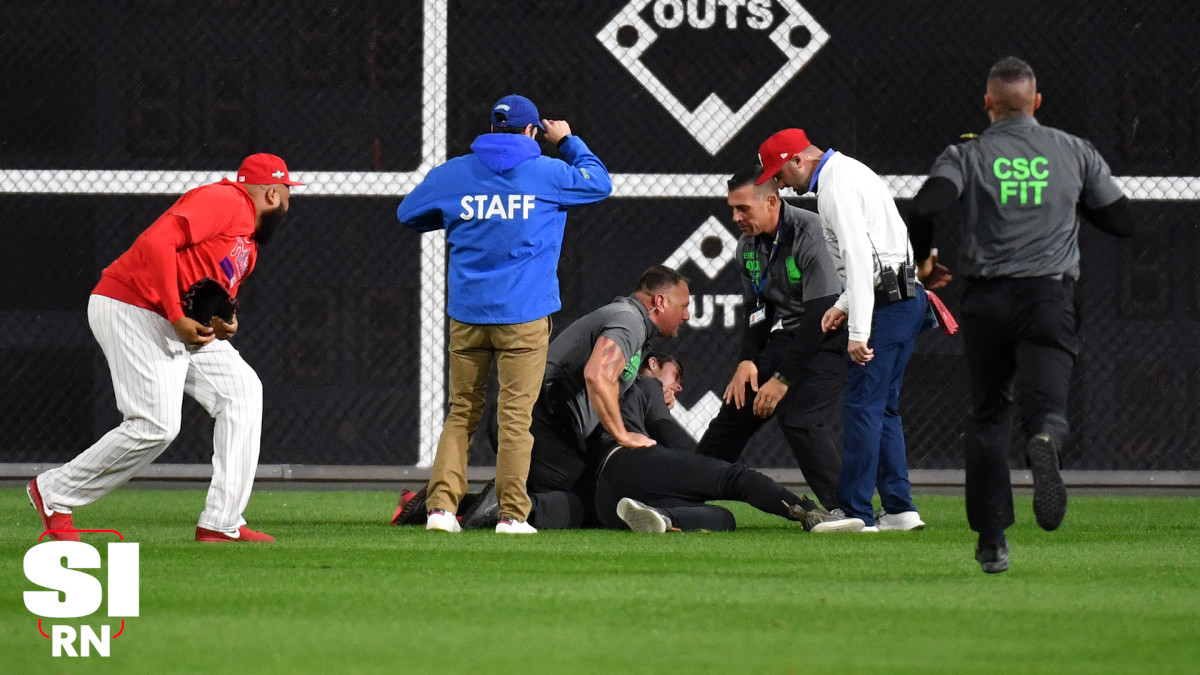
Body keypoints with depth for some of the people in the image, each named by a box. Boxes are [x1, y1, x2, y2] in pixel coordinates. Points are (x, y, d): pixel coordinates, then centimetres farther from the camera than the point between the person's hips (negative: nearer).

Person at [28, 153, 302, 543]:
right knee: (156, 425, -18)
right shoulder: (222, 201, -11)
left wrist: (223, 325, -1)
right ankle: (54, 493, -2)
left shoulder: (249, 245, 21)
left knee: (241, 390, 1)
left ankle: (221, 524, -2)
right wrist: (178, 318, -25)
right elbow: (157, 241, -23)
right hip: (130, 310, -11)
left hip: (184, 327, 11)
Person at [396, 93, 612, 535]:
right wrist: (568, 142, 27)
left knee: (461, 413, 9)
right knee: (516, 415, -1)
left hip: (466, 313, 3)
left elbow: (407, 214, 19)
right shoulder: (546, 174, -1)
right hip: (524, 316, -3)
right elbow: (599, 183, 16)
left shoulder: (452, 174, 6)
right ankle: (512, 514, -4)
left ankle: (441, 504, -2)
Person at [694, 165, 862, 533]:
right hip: (786, 337, 8)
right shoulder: (749, 245, 4)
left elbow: (820, 315, -24)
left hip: (829, 340, -8)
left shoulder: (810, 234, -22)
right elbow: (756, 309, 13)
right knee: (735, 407, 5)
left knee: (798, 416, -26)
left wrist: (783, 378, -24)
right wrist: (748, 361, -6)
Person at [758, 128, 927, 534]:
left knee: (862, 404, -9)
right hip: (904, 298, 11)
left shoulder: (837, 185, -13)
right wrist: (845, 305, 18)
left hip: (887, 304, -11)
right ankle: (899, 508, 12)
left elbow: (859, 256, -22)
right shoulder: (847, 172, 20)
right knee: (882, 407, 13)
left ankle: (856, 512, -9)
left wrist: (859, 331, -25)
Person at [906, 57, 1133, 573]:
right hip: (1049, 297, 0)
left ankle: (992, 540, 9)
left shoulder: (966, 156, 3)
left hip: (986, 299, 0)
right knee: (1046, 401, -10)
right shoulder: (1074, 152, 9)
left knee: (988, 415, 13)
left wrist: (921, 258, 4)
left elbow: (925, 207, -15)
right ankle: (1045, 443, -50)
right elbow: (1122, 222, 13)